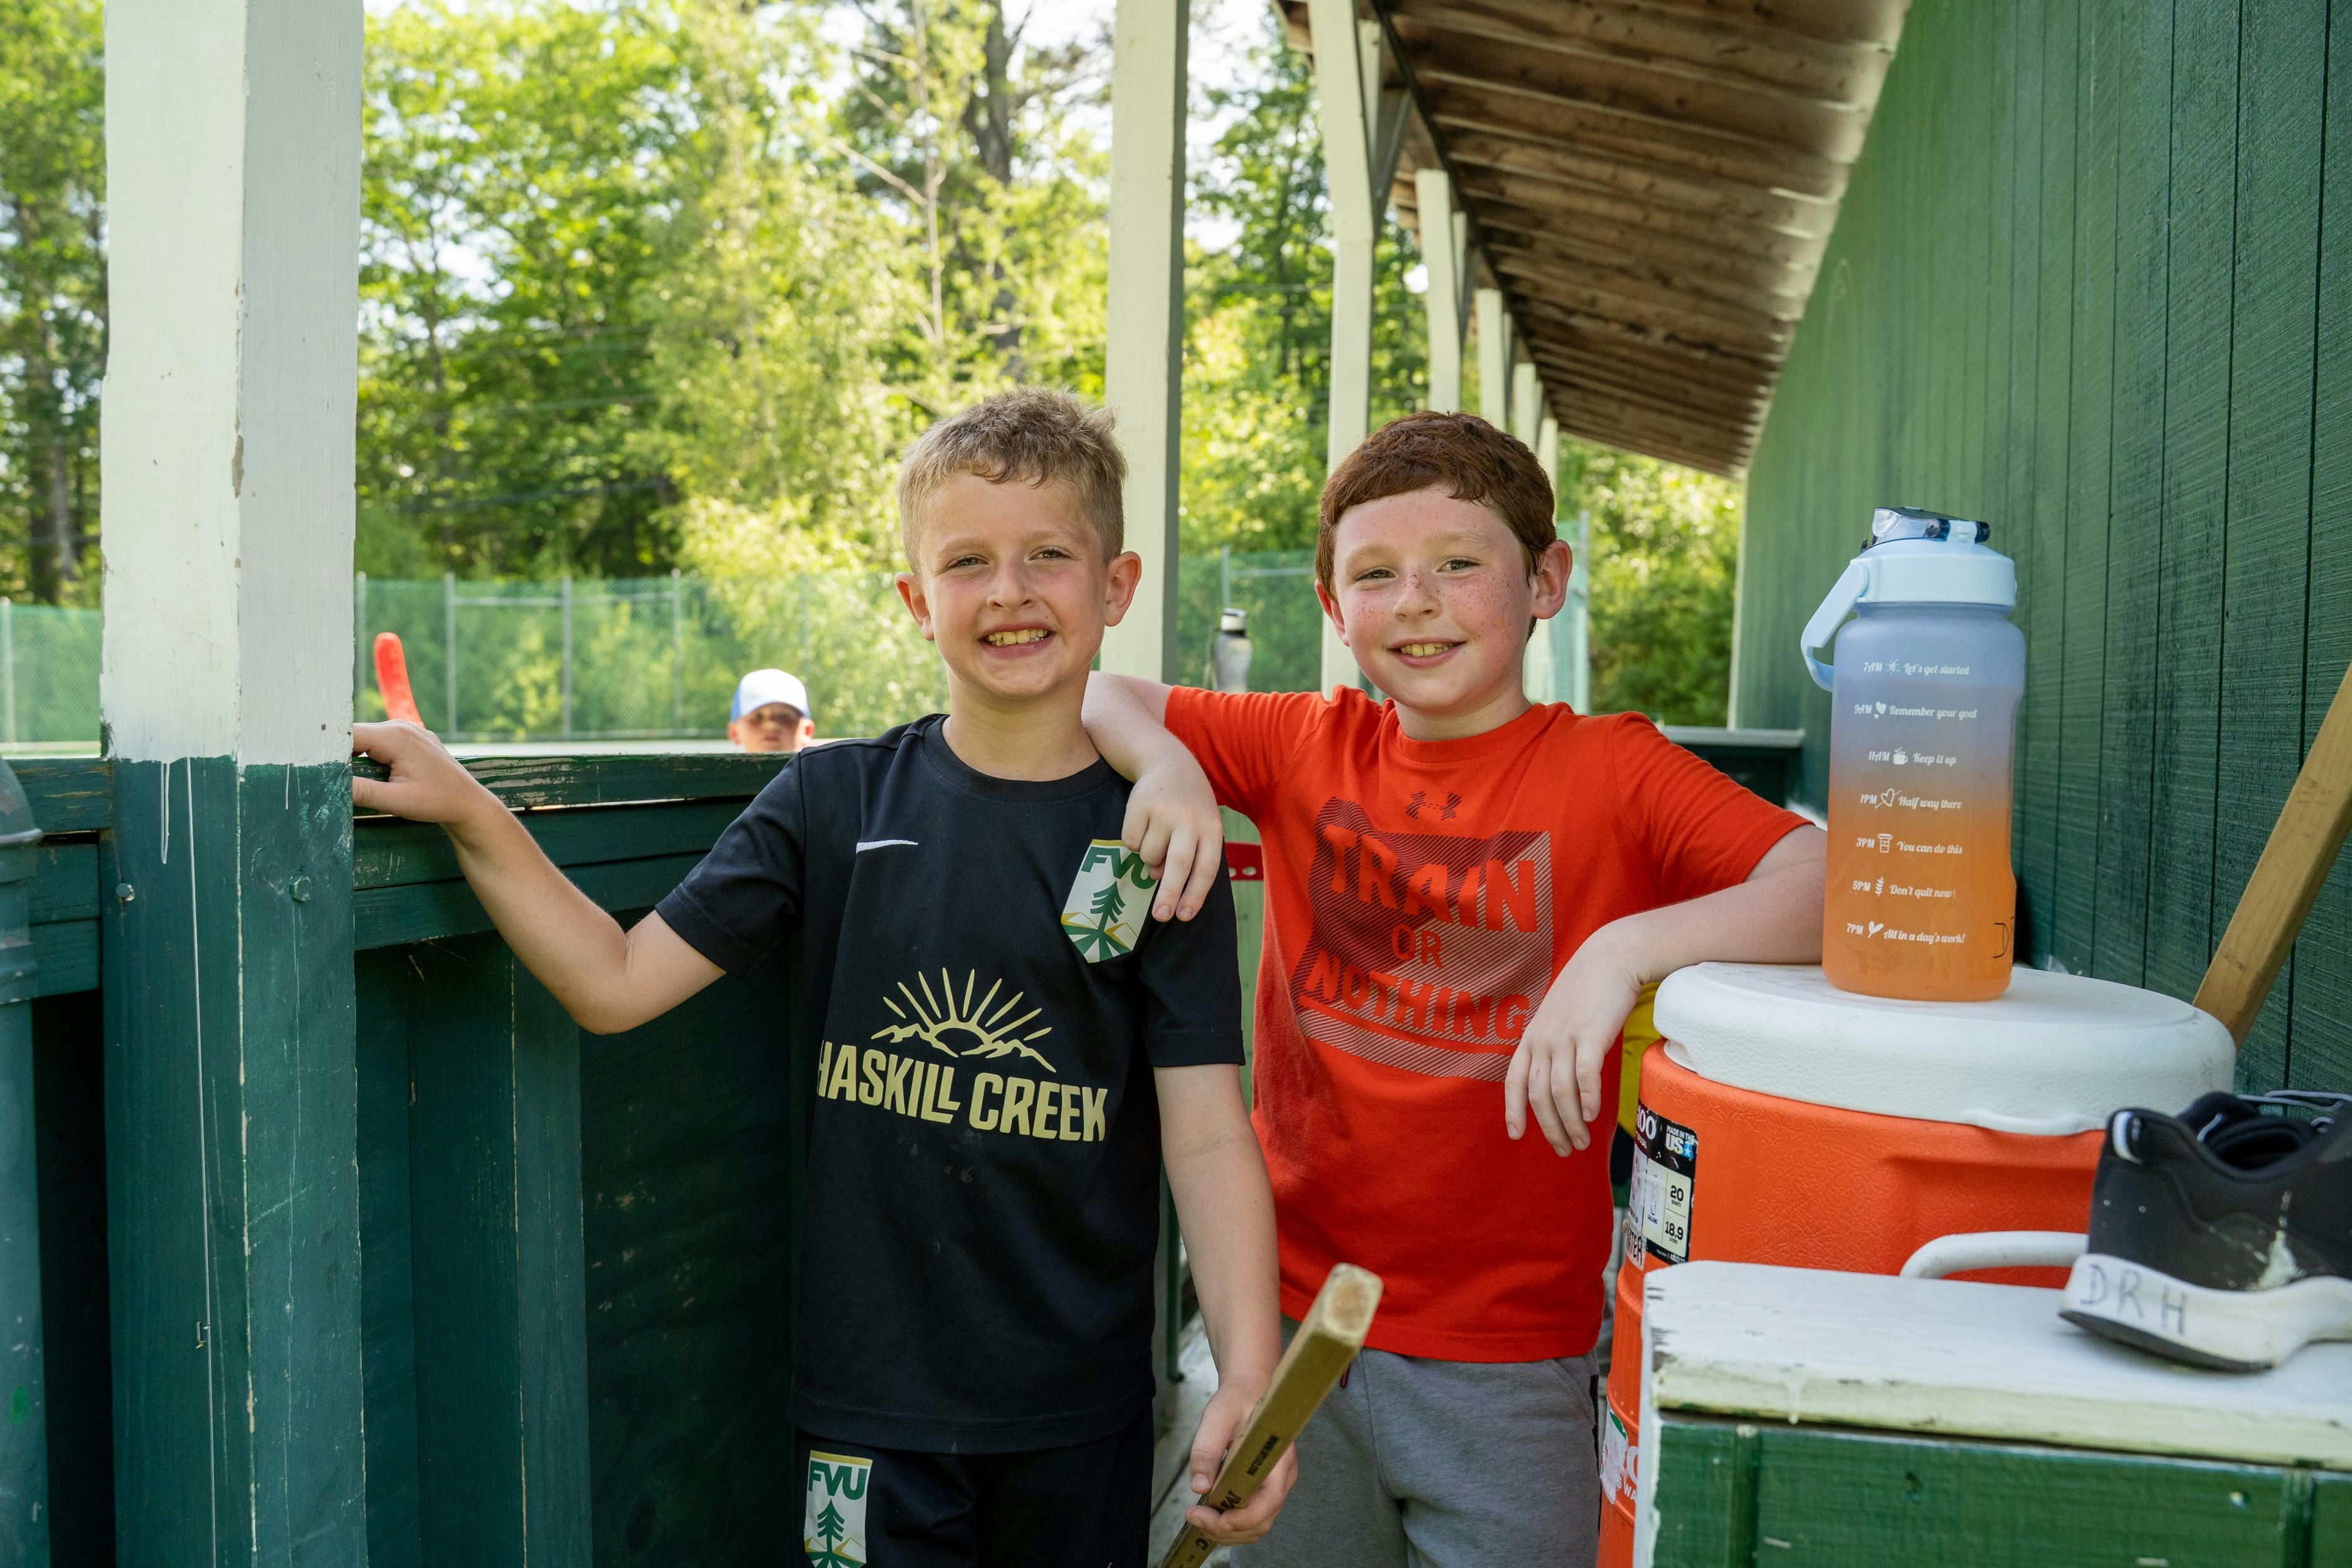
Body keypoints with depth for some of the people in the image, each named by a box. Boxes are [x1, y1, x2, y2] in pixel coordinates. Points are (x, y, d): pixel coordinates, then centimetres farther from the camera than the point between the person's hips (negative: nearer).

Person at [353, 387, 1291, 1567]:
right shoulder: (833, 800, -2)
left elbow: (1206, 1136, -10)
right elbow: (617, 983, -3)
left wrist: (1250, 1376, -20)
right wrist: (469, 814, -13)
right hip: (870, 1397, 0)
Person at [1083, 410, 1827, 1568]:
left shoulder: (1611, 770, -8)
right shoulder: (1307, 747, 1)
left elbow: (1840, 882, -21)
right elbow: (1089, 694, 7)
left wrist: (1626, 948, -35)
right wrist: (1161, 756, -14)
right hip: (1295, 1316, 3)